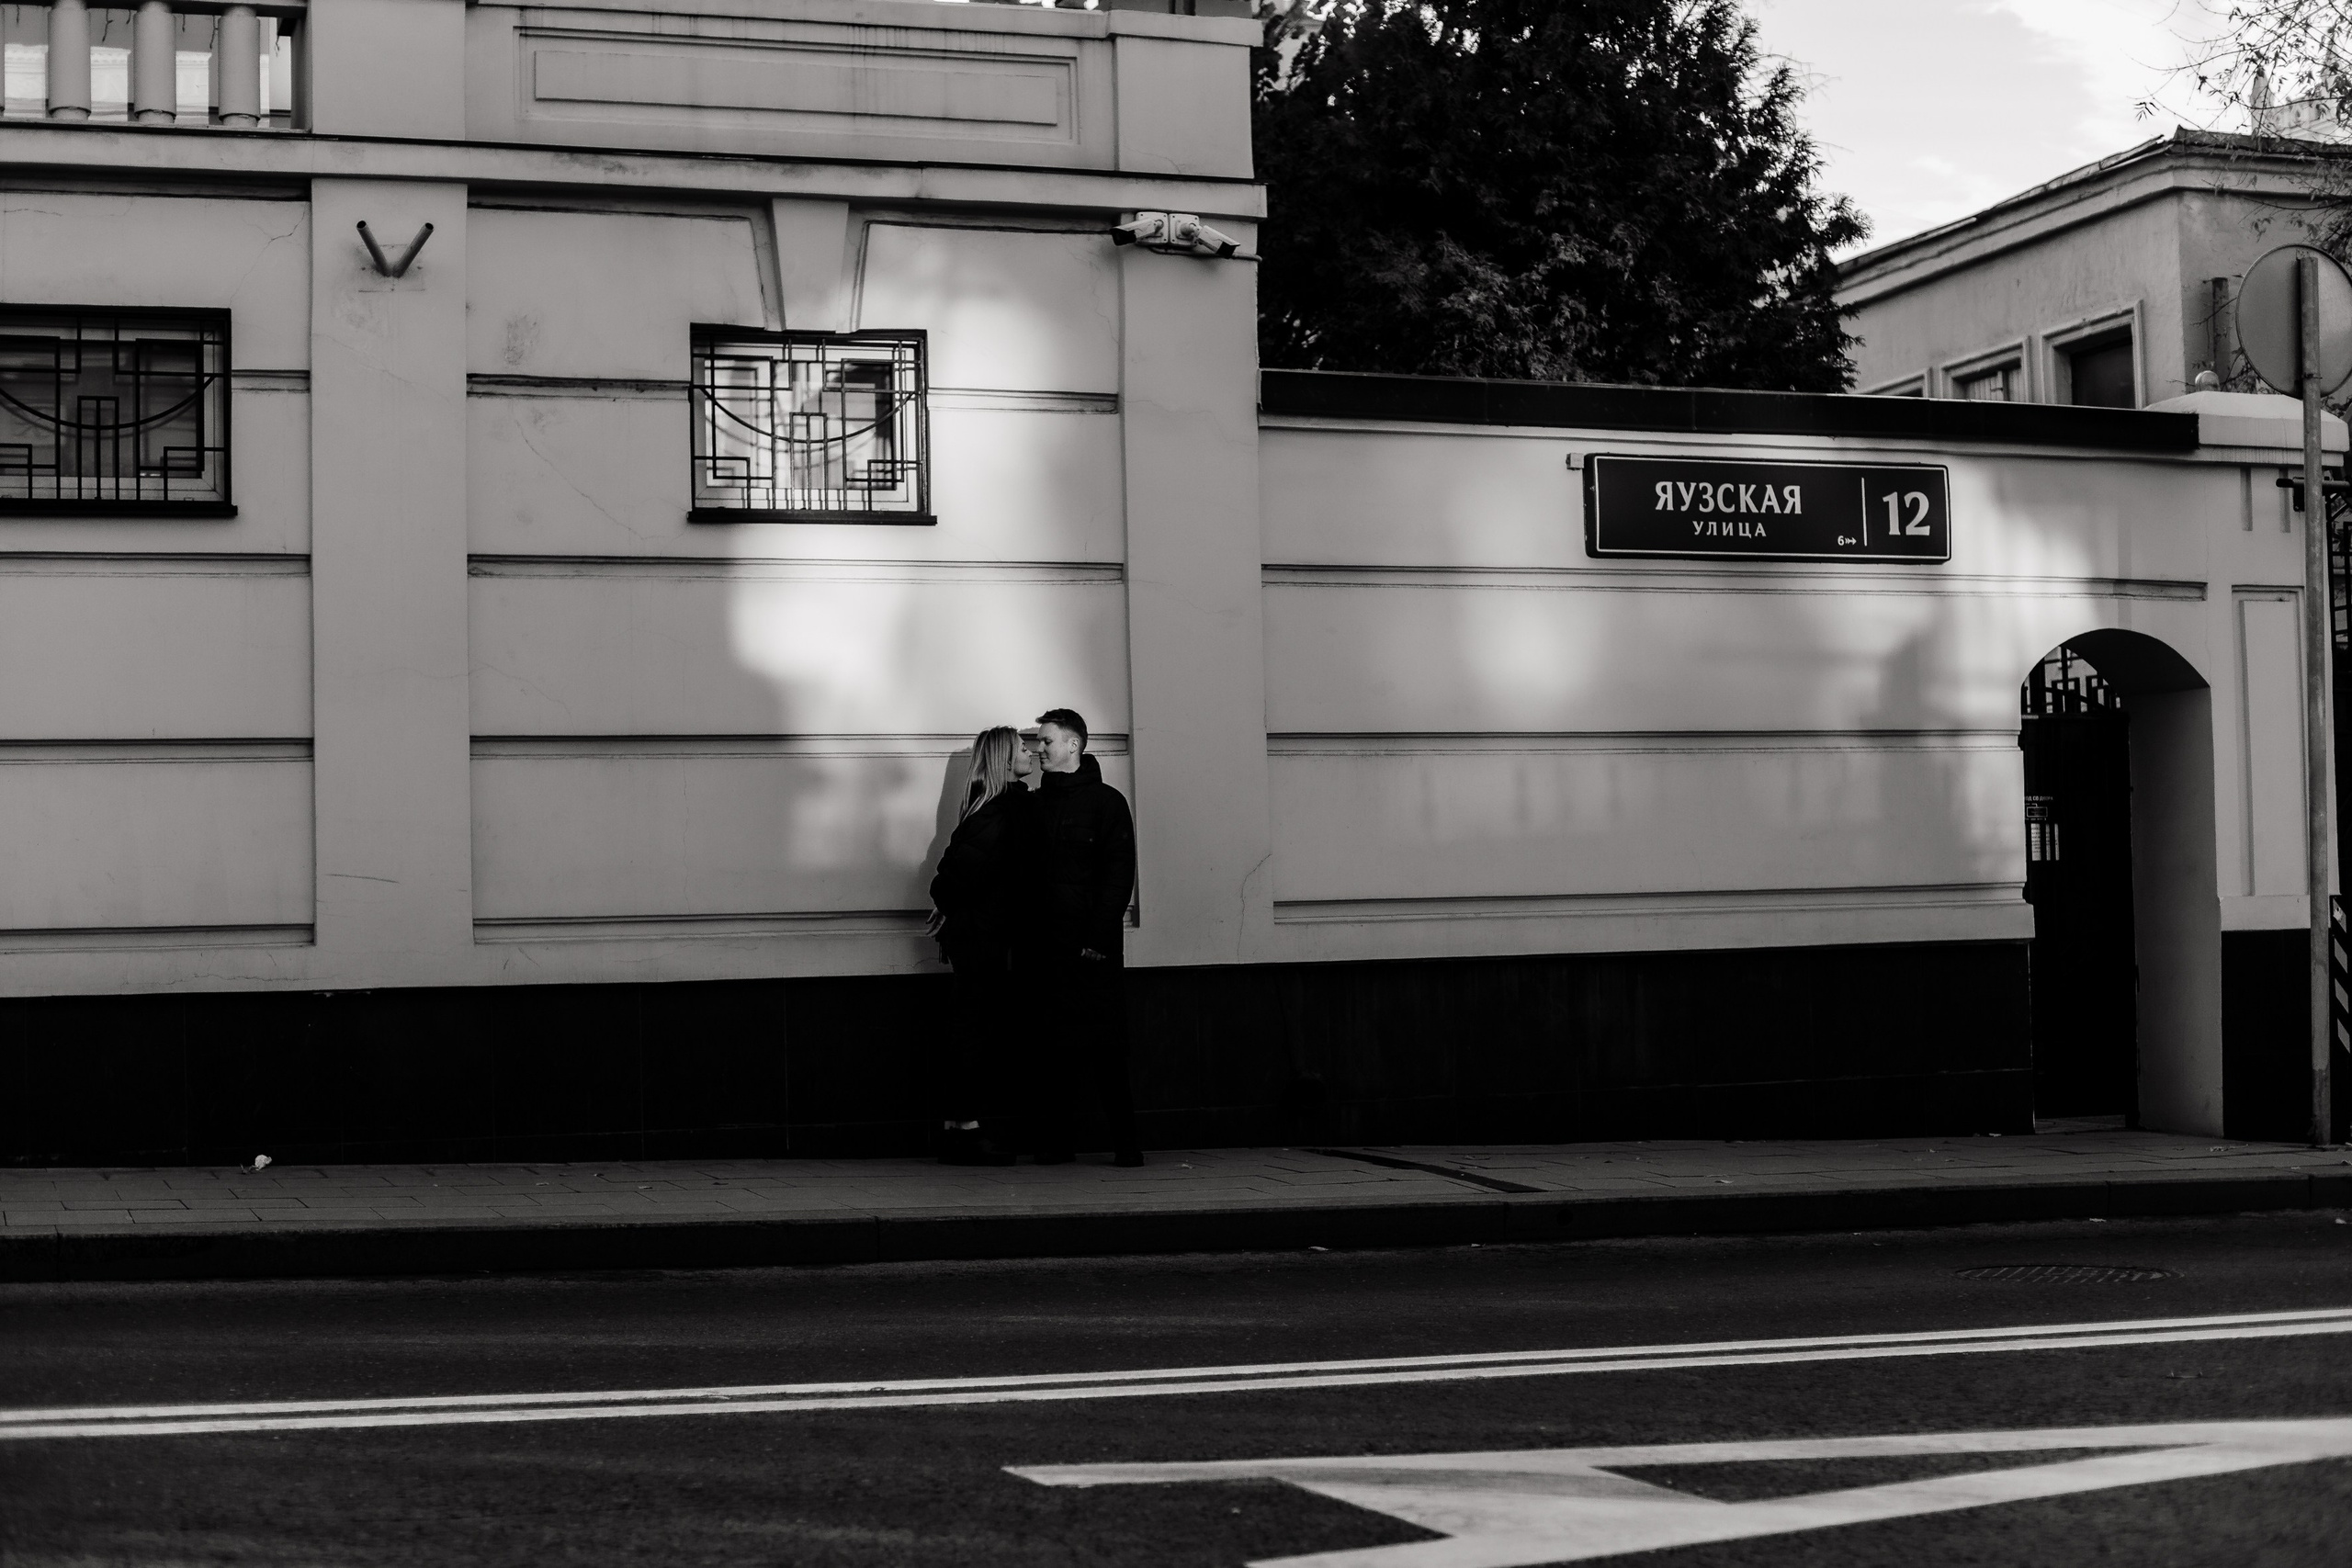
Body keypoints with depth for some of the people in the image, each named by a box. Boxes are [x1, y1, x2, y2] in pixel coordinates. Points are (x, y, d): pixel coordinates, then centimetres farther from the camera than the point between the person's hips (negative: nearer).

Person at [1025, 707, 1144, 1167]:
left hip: (1092, 944, -4)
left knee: (1105, 1043, -5)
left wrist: (1099, 938, -15)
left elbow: (1119, 874, -6)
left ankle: (1125, 1141, -1)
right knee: (1054, 1046, 2)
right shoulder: (1035, 804, 15)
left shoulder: (1107, 801, 1)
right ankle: (1054, 1140, 5)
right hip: (1047, 946, 4)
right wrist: (1024, 937, 2)